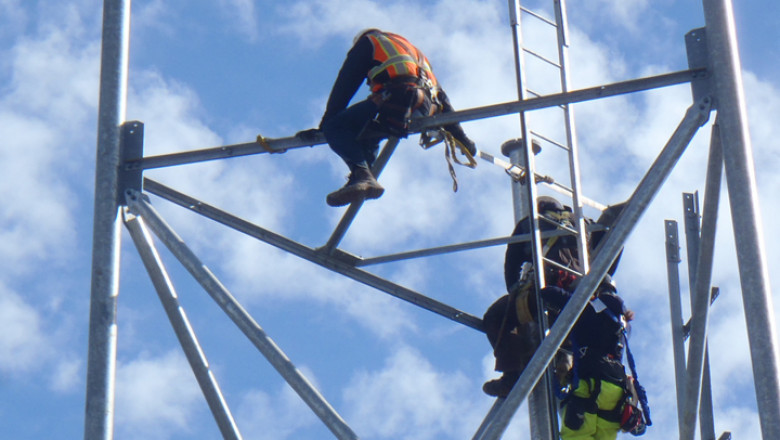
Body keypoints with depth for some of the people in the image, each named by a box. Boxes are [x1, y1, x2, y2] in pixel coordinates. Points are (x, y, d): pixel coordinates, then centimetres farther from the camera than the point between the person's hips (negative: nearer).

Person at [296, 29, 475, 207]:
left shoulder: (366, 42, 25)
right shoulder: (416, 53, 43)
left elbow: (343, 87, 16)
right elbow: (442, 98, 37)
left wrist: (323, 126, 15)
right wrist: (461, 138, 35)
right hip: (426, 109, 7)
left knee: (335, 127, -3)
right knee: (367, 136, 28)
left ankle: (361, 174, -28)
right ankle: (364, 179, 1)